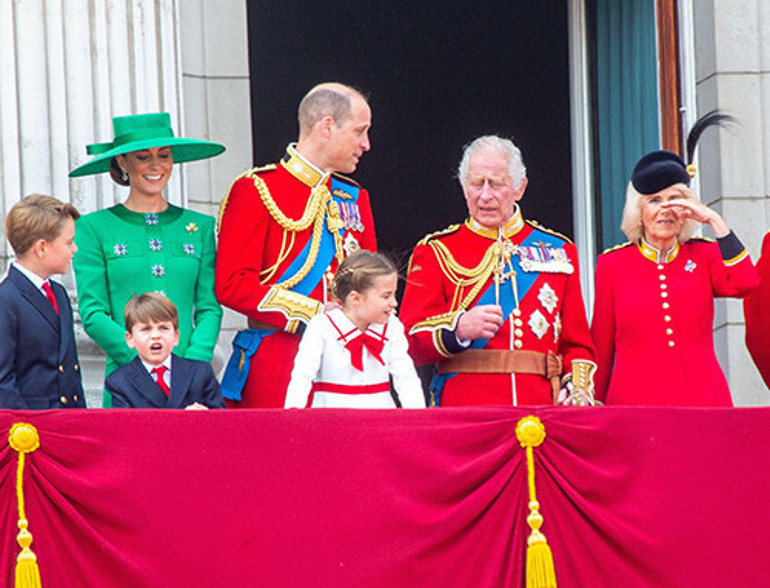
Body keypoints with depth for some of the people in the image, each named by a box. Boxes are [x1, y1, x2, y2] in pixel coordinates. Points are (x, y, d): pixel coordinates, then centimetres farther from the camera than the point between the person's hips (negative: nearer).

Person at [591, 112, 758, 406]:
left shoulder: (704, 256, 10)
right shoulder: (612, 264, 7)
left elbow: (743, 283, -11)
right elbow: (601, 347, 10)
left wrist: (714, 221, -8)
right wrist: (594, 411, 9)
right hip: (635, 403, -1)